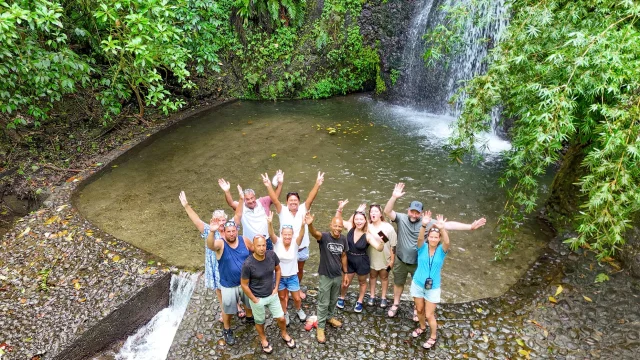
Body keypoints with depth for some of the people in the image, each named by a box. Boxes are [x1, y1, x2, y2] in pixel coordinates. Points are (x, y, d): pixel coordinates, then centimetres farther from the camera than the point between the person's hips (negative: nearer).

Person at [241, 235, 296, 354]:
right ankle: (263, 340, 49)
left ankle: (284, 334, 48)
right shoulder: (248, 264, -29)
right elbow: (244, 285, -16)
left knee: (281, 318, 16)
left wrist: (276, 287, 0)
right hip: (258, 298, -3)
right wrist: (254, 300, -11)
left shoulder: (272, 255, -18)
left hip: (272, 295, 3)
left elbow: (278, 270, 2)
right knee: (260, 322, 20)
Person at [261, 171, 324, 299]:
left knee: (300, 270, 23)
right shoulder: (282, 211, -12)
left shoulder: (303, 209, -8)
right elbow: (274, 200, -26)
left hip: (302, 248, 2)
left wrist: (317, 184, -36)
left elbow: (311, 198, -22)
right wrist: (269, 186, -41)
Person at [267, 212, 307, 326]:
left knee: (297, 298, 13)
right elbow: (271, 234, -37)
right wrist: (270, 223, -59)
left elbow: (301, 235, -37)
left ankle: (299, 310, 46)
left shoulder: (295, 243, -18)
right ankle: (285, 314, 46)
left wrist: (303, 225, -59)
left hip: (292, 276, 0)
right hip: (279, 276, 0)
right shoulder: (277, 242, -18)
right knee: (282, 297, 19)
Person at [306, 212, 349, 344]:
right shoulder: (324, 237, -21)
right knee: (323, 303, 7)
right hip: (325, 276, -5)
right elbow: (314, 233, -45)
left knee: (333, 300, 24)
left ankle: (330, 317, 48)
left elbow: (343, 256, 7)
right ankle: (320, 327, 22)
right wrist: (310, 225, -67)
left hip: (338, 276, 5)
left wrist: (345, 273, 11)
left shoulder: (343, 239, -6)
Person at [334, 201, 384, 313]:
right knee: (345, 282, 15)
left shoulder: (368, 235, -21)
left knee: (362, 282, 20)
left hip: (362, 262, -2)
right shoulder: (350, 227, -11)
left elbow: (379, 248, -28)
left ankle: (359, 302, 42)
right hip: (349, 260, 2)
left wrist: (380, 241, -50)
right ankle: (341, 298, 44)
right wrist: (340, 208, -18)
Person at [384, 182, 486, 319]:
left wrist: (470, 227, -26)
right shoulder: (401, 218, -17)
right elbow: (387, 211, -31)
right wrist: (394, 197, -49)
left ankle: (417, 309, 43)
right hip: (401, 260, 0)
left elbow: (447, 225, -21)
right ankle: (395, 304, 46)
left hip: (418, 263, 0)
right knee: (398, 283, 21)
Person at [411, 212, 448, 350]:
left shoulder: (441, 250, -13)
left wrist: (442, 229, -54)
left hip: (433, 287, -2)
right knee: (419, 310, 20)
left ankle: (433, 336, 31)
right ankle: (422, 327, 49)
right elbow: (420, 238, -34)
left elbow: (447, 242, -35)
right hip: (418, 284, 2)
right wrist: (424, 225, -53)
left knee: (429, 314, 6)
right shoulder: (423, 247, -12)